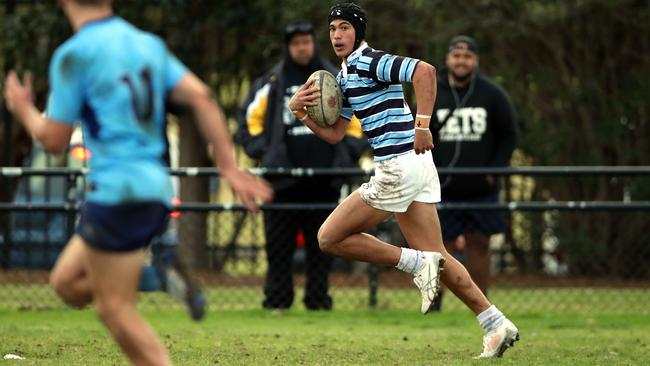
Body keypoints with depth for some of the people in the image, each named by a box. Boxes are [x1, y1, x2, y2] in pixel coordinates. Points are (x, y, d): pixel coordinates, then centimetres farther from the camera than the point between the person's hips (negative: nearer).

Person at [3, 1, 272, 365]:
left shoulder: (75, 55, -8)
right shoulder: (150, 44, 12)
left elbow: (54, 140, -5)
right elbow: (201, 96, 4)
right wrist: (229, 166, 4)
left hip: (116, 192, -8)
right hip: (157, 187, 8)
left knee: (115, 308, -2)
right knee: (67, 282, 17)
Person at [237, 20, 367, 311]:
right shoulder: (272, 82, 5)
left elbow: (357, 121, 16)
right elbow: (250, 118, 10)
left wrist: (348, 154, 4)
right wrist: (262, 152, -2)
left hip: (325, 179, 2)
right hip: (284, 178, -1)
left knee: (322, 243, 3)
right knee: (279, 244, -3)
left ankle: (318, 299, 9)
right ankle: (277, 300, 3)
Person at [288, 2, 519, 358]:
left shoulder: (368, 61, -11)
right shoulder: (346, 76, 19)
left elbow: (425, 71, -25)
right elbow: (334, 134, 21)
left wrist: (422, 124, -28)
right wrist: (299, 110, 6)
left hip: (399, 167, -10)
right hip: (417, 167, 10)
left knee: (329, 237, -3)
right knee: (436, 258, 10)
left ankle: (417, 264, -5)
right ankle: (496, 325, 8)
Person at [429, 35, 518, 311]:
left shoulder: (492, 94, 1)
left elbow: (509, 135, 7)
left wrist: (495, 170, -2)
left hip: (481, 188, 0)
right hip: (443, 191, 0)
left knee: (478, 246, 2)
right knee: (441, 247, -3)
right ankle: (433, 303, 5)